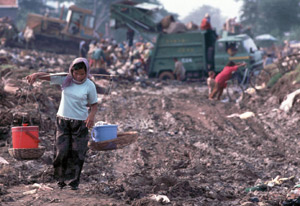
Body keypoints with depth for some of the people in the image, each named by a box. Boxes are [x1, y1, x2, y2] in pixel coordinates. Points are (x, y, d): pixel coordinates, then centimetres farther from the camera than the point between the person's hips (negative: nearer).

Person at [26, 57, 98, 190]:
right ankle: (61, 179, 15)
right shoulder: (65, 80, -3)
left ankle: (74, 181, 15)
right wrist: (36, 75, -31)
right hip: (63, 120, 1)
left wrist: (92, 115, -22)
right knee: (61, 151, -2)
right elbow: (47, 76, -10)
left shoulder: (89, 86, -6)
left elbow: (94, 104, -1)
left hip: (80, 122, -1)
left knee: (77, 153, 1)